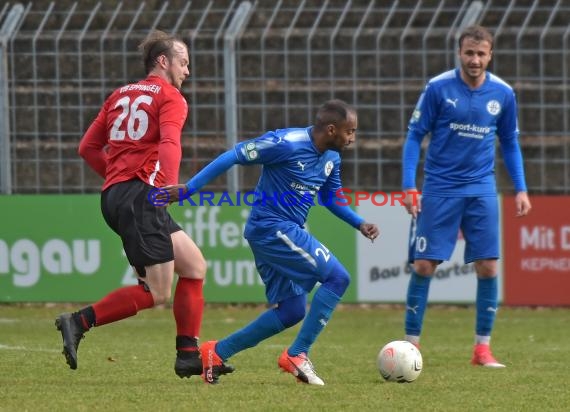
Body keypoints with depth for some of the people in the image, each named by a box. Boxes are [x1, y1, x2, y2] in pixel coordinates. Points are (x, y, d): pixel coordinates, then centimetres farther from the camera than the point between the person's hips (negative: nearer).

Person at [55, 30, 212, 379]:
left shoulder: (121, 95, 21)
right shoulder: (171, 98, -1)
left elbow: (88, 147, 20)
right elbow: (169, 143, -20)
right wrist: (170, 184, -33)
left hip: (114, 194, 9)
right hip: (139, 195, -9)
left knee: (195, 266, 13)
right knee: (157, 293, -10)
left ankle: (189, 355, 9)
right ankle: (79, 322, -14)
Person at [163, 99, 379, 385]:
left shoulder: (331, 158, 8)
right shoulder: (286, 144, -18)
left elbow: (331, 199, 24)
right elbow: (235, 156, -15)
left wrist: (360, 224, 9)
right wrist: (188, 189, -16)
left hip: (287, 233, 10)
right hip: (271, 228, -10)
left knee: (292, 312, 9)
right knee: (337, 277, -15)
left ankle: (217, 352, 15)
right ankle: (297, 355, -10)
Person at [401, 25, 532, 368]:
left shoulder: (503, 94, 1)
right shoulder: (438, 88, -7)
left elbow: (510, 144, 13)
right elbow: (415, 136, -2)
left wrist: (520, 189, 4)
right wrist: (409, 187, -9)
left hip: (481, 190, 2)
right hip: (440, 188, -2)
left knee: (488, 266, -2)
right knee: (424, 265, -5)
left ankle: (483, 347, 7)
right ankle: (411, 344, 5)